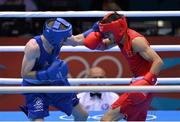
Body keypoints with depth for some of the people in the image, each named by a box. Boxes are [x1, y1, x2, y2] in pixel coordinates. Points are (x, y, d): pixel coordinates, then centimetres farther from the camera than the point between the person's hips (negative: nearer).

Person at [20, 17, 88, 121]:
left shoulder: (56, 40, -18)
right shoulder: (33, 47, -36)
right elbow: (25, 74, -31)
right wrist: (47, 74, -42)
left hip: (55, 82, 7)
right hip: (35, 87, -7)